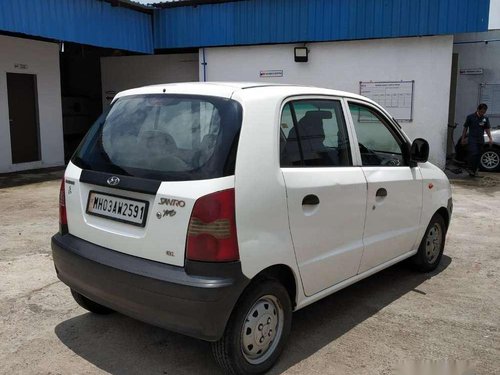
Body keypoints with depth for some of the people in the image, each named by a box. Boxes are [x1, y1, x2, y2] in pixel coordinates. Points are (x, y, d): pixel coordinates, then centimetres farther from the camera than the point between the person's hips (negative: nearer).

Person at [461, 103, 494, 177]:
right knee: (473, 154, -18)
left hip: (480, 140, 4)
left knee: (478, 156, 5)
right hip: (472, 139, -4)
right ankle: (470, 169, -5)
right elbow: (465, 128, 4)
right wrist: (463, 138, 3)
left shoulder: (485, 119, 9)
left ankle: (475, 171, 14)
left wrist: (490, 138, -3)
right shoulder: (470, 117, -2)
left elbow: (487, 129, 10)